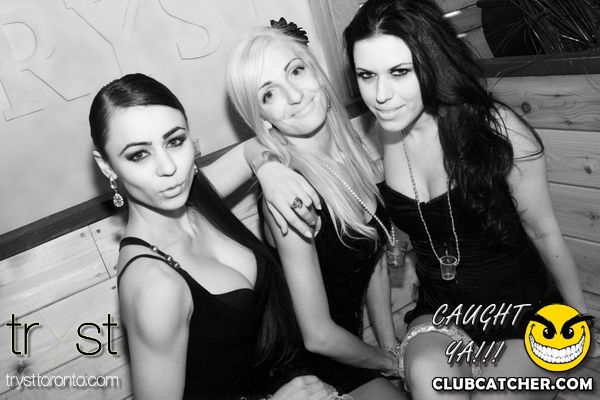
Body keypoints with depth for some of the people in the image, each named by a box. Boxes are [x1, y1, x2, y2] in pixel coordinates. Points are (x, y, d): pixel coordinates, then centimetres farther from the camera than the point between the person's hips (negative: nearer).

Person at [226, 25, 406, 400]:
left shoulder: (354, 145, -7)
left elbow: (376, 263, 4)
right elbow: (319, 337, -22)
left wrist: (391, 346, 1)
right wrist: (388, 361, -6)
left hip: (354, 334, 6)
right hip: (315, 366, -6)